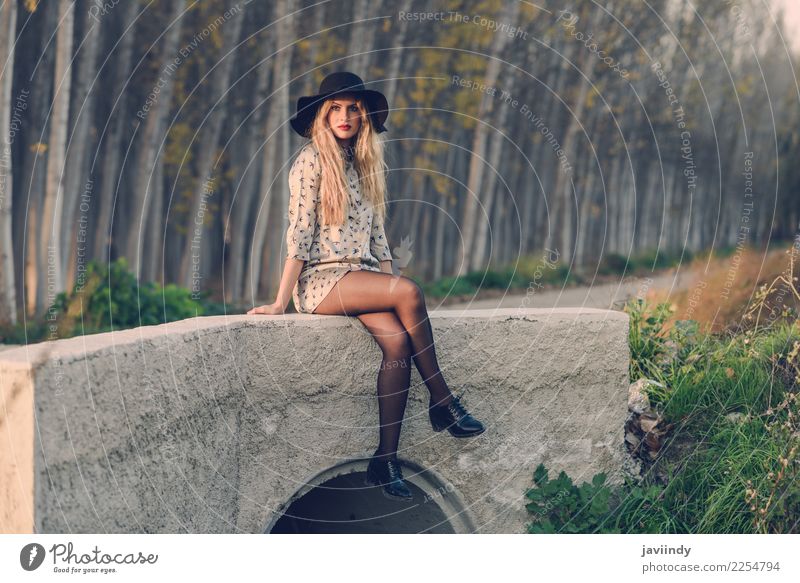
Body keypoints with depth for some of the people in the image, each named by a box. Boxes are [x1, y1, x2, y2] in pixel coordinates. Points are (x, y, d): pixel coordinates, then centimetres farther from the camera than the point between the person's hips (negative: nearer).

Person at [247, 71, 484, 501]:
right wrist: (281, 301, -12)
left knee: (397, 339, -26)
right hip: (320, 281, -6)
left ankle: (385, 461, -25)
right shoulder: (311, 161, -2)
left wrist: (390, 285, 9)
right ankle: (441, 402, -18)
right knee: (410, 291, -30)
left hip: (363, 279, 6)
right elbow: (299, 234, -8)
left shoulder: (366, 164, 17)